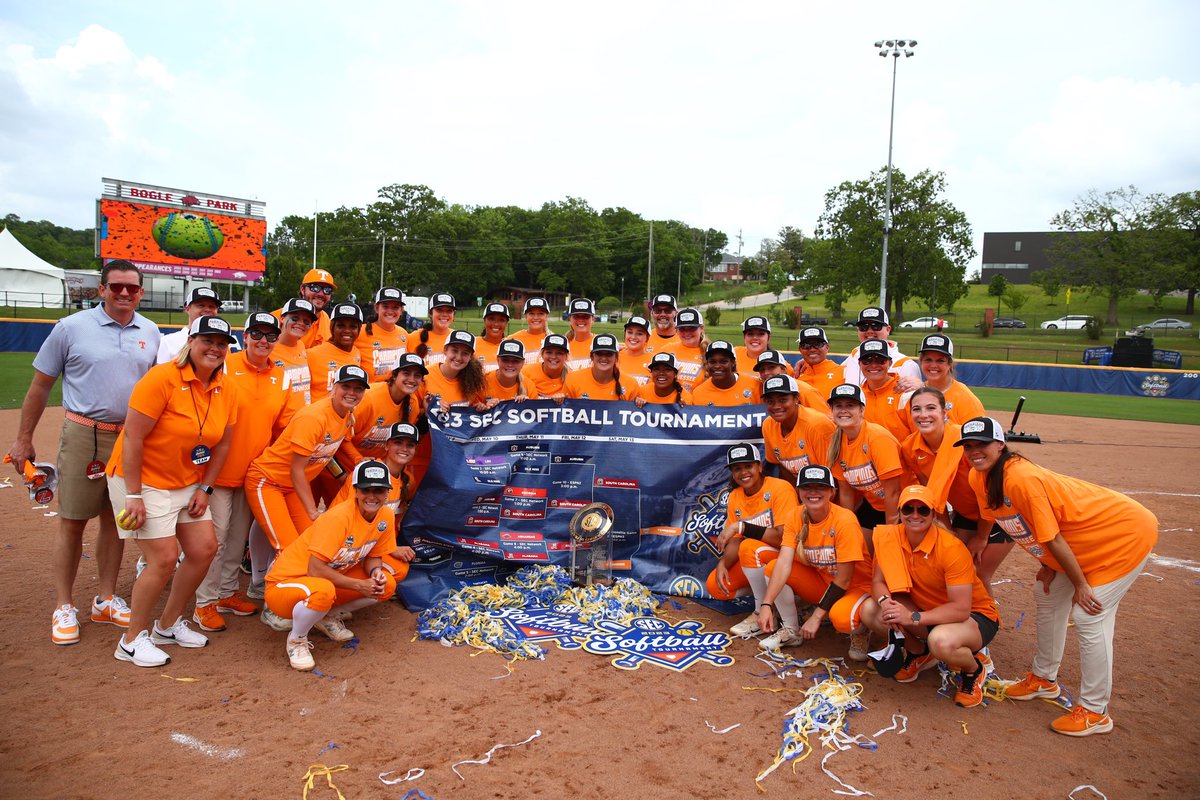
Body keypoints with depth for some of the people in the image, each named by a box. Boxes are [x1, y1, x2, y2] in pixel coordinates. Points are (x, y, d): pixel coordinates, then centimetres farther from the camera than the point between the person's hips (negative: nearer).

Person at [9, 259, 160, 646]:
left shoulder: (151, 333, 7)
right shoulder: (71, 328, -3)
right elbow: (40, 385, 2)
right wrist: (23, 439, 3)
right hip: (85, 436, -3)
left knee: (115, 519, 11)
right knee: (72, 522, 2)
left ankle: (106, 600, 23)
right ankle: (64, 607, 14)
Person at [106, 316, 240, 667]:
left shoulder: (227, 389, -2)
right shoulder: (162, 379, -21)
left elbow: (222, 444, 6)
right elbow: (132, 438, -20)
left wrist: (204, 488, 1)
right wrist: (134, 496, -20)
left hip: (188, 483, 7)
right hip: (142, 480, -7)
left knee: (204, 549, 5)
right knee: (165, 558, -10)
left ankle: (169, 625, 26)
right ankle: (132, 640, 10)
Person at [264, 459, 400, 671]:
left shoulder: (386, 516, -7)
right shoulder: (339, 517, -27)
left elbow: (373, 556, 6)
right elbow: (315, 569, -28)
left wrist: (375, 572, -17)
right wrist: (359, 585, -25)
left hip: (331, 580, 7)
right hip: (285, 584, -7)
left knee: (386, 585, -9)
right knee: (323, 591, -39)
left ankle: (325, 616, 12)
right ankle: (296, 638, -6)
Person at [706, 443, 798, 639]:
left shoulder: (780, 488, -19)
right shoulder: (734, 497, 1)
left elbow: (784, 537, -27)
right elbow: (735, 540, 1)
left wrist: (741, 526, -30)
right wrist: (722, 563, -18)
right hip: (756, 560, 7)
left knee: (750, 547, -35)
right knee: (715, 586, -10)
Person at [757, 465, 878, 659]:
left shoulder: (844, 520, -25)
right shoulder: (796, 517, -9)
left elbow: (844, 579, -22)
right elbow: (784, 563, -19)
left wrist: (817, 616, -22)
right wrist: (767, 604, -30)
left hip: (856, 587, -5)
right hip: (822, 582, 5)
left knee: (841, 616, -37)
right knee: (773, 568, -14)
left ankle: (860, 632, 2)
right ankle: (791, 630, 5)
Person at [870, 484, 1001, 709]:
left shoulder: (952, 549, -28)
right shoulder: (890, 537, -12)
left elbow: (961, 609, -30)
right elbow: (878, 581, -6)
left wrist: (913, 618, -37)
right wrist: (885, 601, -29)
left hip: (976, 614, -5)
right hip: (930, 609, 5)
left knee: (941, 641, -39)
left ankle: (975, 668, 0)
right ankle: (919, 652, 12)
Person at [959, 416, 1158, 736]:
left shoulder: (1021, 478, -33)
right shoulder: (979, 479, -7)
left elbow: (1051, 537, -25)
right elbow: (1030, 527, 5)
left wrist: (1081, 585, -17)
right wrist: (1048, 565, -1)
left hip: (1126, 533, -10)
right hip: (1084, 539, 10)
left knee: (1089, 617, -10)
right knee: (1048, 598, 17)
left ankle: (1094, 712, 4)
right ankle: (1044, 679, 35)